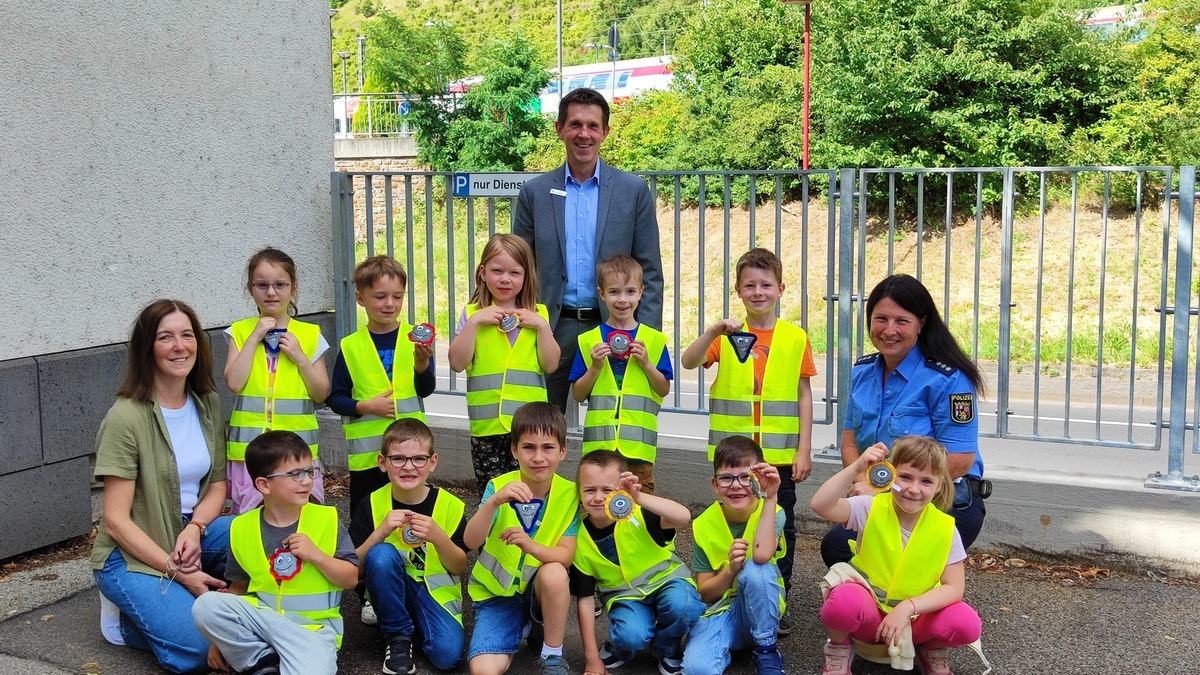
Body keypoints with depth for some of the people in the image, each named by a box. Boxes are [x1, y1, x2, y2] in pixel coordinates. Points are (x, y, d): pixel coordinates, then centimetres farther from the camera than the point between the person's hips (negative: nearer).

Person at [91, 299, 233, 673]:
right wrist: (178, 572, -21)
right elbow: (116, 520, -17)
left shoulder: (207, 403, 2)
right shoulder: (126, 417, -18)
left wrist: (194, 529, -14)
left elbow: (218, 483, 7)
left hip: (190, 534, 6)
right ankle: (124, 617, 6)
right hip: (132, 554, -6)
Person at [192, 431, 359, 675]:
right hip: (260, 617, 3)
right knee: (206, 605, -23)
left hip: (312, 625, -3)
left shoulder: (326, 519, -5)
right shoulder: (243, 528, 1)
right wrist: (221, 637, 8)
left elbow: (351, 578, -4)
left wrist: (316, 554, -18)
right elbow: (238, 586, 11)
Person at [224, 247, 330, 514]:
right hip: (250, 445, 0)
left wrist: (299, 357, -9)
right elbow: (234, 382, -8)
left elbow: (321, 393, 3)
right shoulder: (240, 332, 6)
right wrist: (255, 338, -9)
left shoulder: (310, 335, 6)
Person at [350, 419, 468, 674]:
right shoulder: (371, 505, -10)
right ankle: (398, 636, -11)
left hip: (435, 590, -1)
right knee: (381, 554, -31)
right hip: (392, 590, 1)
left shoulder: (450, 506, -10)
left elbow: (460, 568, -4)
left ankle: (418, 625, 7)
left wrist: (439, 537, -24)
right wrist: (380, 533, -27)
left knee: (447, 654, -28)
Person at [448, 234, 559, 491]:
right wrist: (474, 322, -12)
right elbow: (457, 363, -7)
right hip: (486, 425, 0)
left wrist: (541, 325, -8)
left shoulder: (538, 314, 7)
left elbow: (550, 365, 1)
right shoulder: (473, 314, 3)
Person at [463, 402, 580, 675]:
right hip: (496, 592, 0)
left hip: (542, 590, 0)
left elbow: (565, 557, -17)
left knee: (554, 573, -34)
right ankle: (522, 627, 11)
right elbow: (471, 541, -25)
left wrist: (530, 545, -37)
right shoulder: (499, 486, -12)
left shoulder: (570, 494, -10)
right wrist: (494, 501, -43)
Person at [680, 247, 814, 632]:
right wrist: (714, 331, -27)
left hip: (780, 455, 0)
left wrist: (804, 450, -1)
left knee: (780, 528, 7)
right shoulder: (726, 336, 2)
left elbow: (804, 395, 3)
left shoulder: (795, 337, 1)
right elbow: (688, 362, -13)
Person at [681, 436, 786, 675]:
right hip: (719, 611, -1)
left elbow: (762, 555, -33)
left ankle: (767, 652, -13)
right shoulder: (704, 526, -6)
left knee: (756, 569, -33)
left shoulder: (773, 513, -11)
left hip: (761, 610, 1)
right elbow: (706, 593, -3)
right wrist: (730, 569, -23)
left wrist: (770, 497, -30)